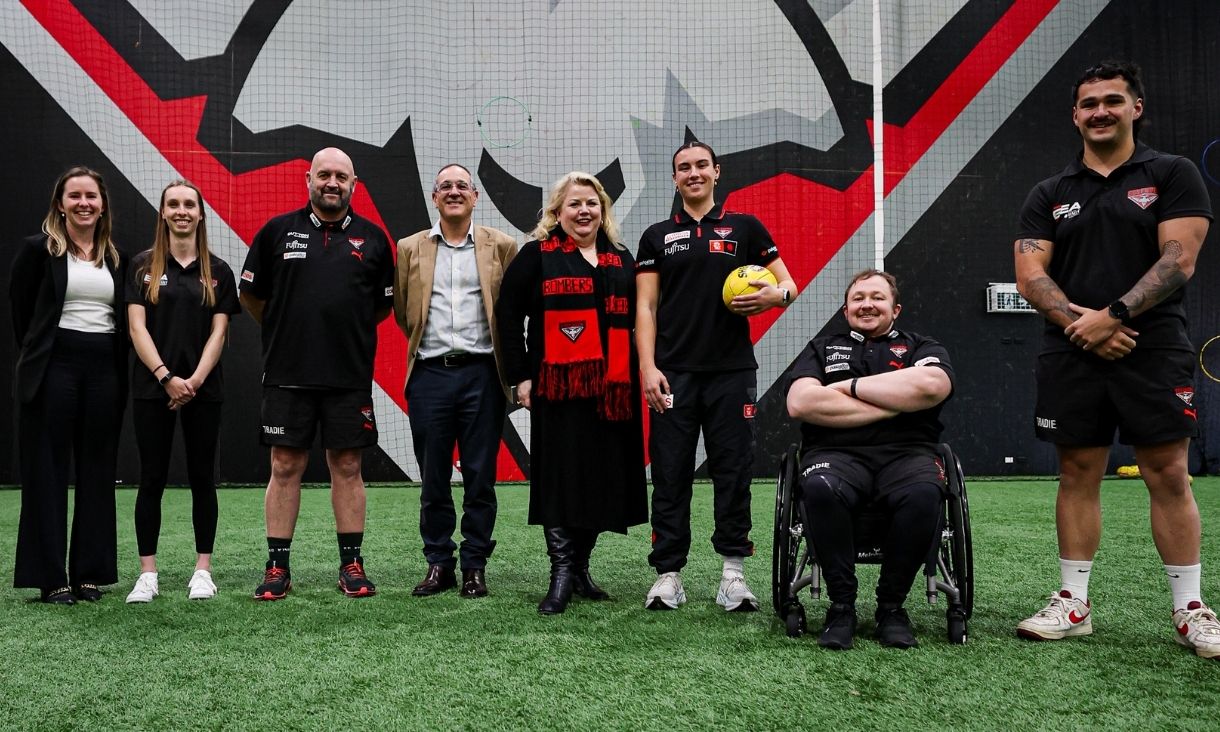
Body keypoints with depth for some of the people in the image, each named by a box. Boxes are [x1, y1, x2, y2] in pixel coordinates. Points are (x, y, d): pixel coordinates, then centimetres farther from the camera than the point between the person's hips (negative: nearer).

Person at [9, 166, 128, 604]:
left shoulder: (117, 258, 13)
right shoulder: (38, 250, 1)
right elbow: (21, 311, 3)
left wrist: (120, 369, 6)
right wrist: (37, 359, 5)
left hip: (105, 369, 4)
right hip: (54, 368, -4)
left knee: (97, 472, 7)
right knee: (49, 472, 0)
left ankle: (91, 573, 14)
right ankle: (51, 578, 6)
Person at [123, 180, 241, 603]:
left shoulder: (217, 271, 7)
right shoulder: (143, 266, 4)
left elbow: (219, 332, 2)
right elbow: (137, 327, -3)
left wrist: (195, 380, -11)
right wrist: (166, 377, -14)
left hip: (203, 390, 1)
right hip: (152, 389, -1)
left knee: (202, 478, 5)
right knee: (152, 479, 2)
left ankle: (203, 570, 12)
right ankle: (147, 574, 8)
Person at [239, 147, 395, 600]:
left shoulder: (372, 238, 7)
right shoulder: (278, 231, 5)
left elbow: (383, 306, 15)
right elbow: (250, 295, 13)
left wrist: (348, 329, 11)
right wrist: (285, 331, 14)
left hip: (350, 375, 1)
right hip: (288, 374, 0)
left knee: (347, 467, 5)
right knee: (285, 467, 3)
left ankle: (351, 565, 14)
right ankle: (277, 567, 11)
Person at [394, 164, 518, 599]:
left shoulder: (501, 246, 6)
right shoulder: (410, 249, 10)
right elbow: (401, 311, 17)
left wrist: (506, 360, 9)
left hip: (481, 372, -1)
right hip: (430, 374, 2)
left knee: (480, 476, 3)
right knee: (433, 478, 6)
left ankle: (475, 566, 13)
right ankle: (438, 564, 17)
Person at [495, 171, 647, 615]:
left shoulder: (621, 259, 16)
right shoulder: (537, 254, 3)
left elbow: (633, 323, 17)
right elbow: (508, 314, -1)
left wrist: (636, 378, 8)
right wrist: (520, 376, -7)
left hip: (611, 388, 5)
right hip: (558, 387, -4)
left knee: (602, 477, 7)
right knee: (560, 476, -4)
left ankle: (580, 567, 20)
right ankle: (562, 573, 2)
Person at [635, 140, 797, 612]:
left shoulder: (745, 229, 10)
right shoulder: (657, 236, 11)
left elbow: (788, 285, 9)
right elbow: (645, 307, 6)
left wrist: (775, 295, -15)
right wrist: (647, 367, -5)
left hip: (732, 370, 0)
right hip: (674, 373, 1)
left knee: (733, 473, 2)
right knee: (670, 476, 2)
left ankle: (733, 574, 10)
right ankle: (669, 575, 9)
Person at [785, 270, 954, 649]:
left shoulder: (922, 348, 19)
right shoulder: (822, 348, 21)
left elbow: (931, 386, -7)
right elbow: (800, 403, -1)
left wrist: (851, 386, -1)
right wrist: (893, 404, -3)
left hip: (906, 454, 0)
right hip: (837, 454, 0)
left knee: (923, 493, -35)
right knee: (820, 488, -36)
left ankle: (891, 605, -15)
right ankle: (841, 604, -18)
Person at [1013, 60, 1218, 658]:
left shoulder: (1172, 175, 5)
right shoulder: (1050, 195, 12)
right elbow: (1030, 275, 4)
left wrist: (1114, 315, -16)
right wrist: (1076, 321, -13)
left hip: (1152, 350, -2)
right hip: (1071, 356, 3)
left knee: (1168, 475, -2)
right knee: (1078, 474, 6)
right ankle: (1074, 604, 13)